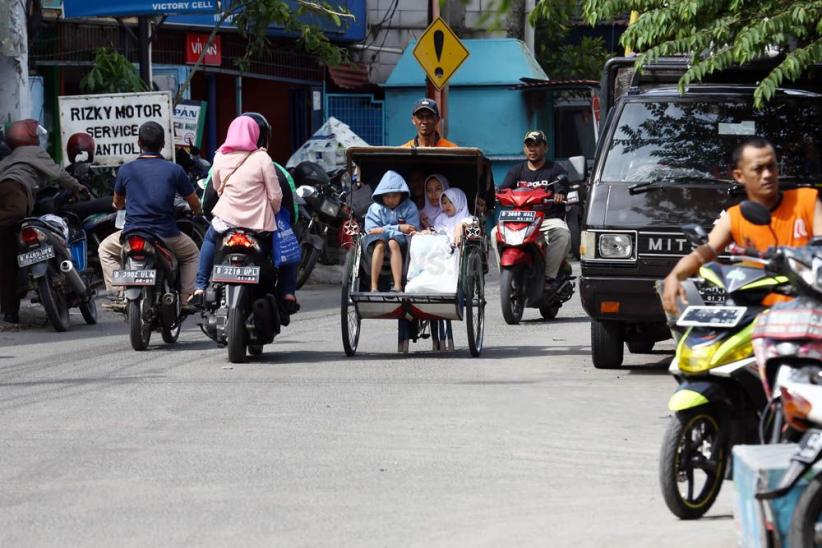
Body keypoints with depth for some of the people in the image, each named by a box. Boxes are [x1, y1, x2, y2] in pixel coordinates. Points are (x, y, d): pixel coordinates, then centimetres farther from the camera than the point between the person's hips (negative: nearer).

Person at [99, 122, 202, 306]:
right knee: (192, 253, 30)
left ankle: (117, 295, 13)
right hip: (166, 236, 0)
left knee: (106, 249, 29)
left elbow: (117, 203, 18)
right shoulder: (174, 170, -3)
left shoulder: (126, 170, 0)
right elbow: (194, 203, 7)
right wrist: (198, 212, 32)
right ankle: (187, 297, 16)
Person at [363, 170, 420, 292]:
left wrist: (382, 230, -14)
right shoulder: (375, 208, 5)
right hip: (377, 242, 1)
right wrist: (398, 228, -13)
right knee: (379, 243, -32)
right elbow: (371, 230, -6)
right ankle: (373, 287, -37)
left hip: (401, 242, -1)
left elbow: (413, 231, -9)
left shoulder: (409, 208, 2)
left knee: (393, 243, -33)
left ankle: (398, 286, -43)